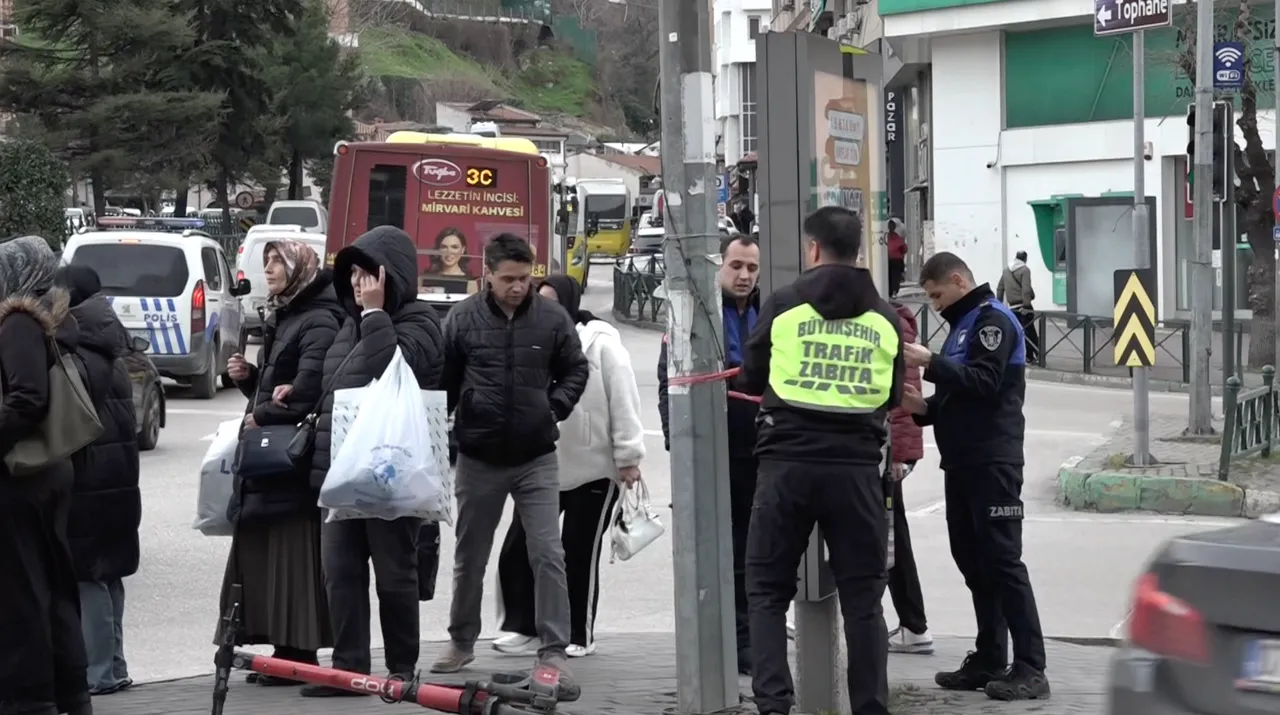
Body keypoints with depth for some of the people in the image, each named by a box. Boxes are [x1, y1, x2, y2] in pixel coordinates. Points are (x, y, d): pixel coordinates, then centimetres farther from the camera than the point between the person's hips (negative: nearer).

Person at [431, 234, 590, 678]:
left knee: (547, 555, -6)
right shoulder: (463, 318, -5)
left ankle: (554, 649, -1)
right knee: (469, 557, 14)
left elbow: (576, 370, 9)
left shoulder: (553, 318, -3)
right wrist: (450, 422, -3)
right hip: (478, 457, 1)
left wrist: (555, 407, -2)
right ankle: (461, 641, 30)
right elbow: (442, 379, 3)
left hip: (536, 458, 0)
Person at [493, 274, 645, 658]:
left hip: (594, 468, -5)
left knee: (580, 555, 4)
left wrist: (628, 457, -12)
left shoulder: (601, 343, -10)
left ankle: (580, 634, 18)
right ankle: (522, 627, 16)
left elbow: (623, 401, -11)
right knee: (516, 549, 3)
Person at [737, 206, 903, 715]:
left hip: (789, 462, -1)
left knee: (768, 590, 8)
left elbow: (751, 380, 8)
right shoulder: (884, 318, 6)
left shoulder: (783, 305, -1)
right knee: (862, 596, 9)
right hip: (858, 465, 2)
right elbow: (891, 395, 12)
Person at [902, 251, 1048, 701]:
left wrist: (931, 363, -22)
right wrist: (923, 407, 6)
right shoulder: (962, 324, 21)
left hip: (993, 462, -10)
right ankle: (989, 661, 15)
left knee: (1002, 560, -10)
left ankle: (1031, 668, -8)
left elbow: (985, 382, -21)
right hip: (962, 462, 10)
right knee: (971, 560, 10)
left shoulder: (992, 319, -7)